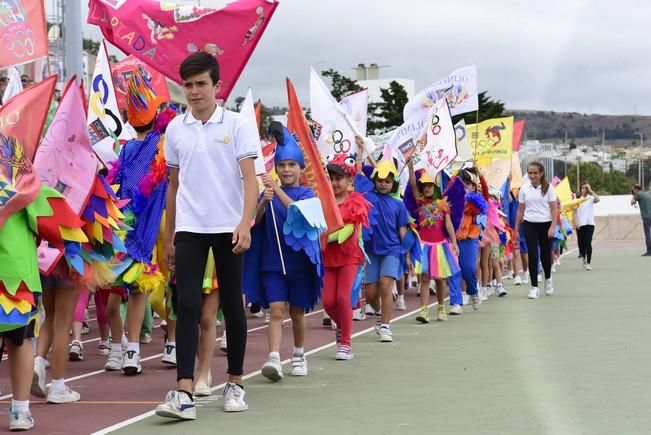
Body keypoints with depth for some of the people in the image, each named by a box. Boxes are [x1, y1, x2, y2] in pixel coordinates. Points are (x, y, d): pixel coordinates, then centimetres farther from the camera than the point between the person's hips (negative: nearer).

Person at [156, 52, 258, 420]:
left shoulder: (237, 126, -3)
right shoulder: (175, 130, 7)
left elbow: (250, 178, -8)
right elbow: (173, 184, 15)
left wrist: (246, 222, -21)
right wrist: (168, 236, 15)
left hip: (228, 228, -2)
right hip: (189, 229, 2)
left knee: (232, 305, 7)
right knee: (187, 305, -8)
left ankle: (236, 384, 19)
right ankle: (184, 393, -12)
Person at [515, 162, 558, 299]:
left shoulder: (548, 188, -3)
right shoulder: (524, 189, 4)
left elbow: (554, 208, -5)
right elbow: (520, 210, 9)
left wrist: (552, 227, -14)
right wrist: (516, 229, 8)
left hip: (545, 224, -1)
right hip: (529, 225, 1)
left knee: (545, 254, 7)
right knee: (533, 255, -6)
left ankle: (548, 280, 34)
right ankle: (534, 287, 0)